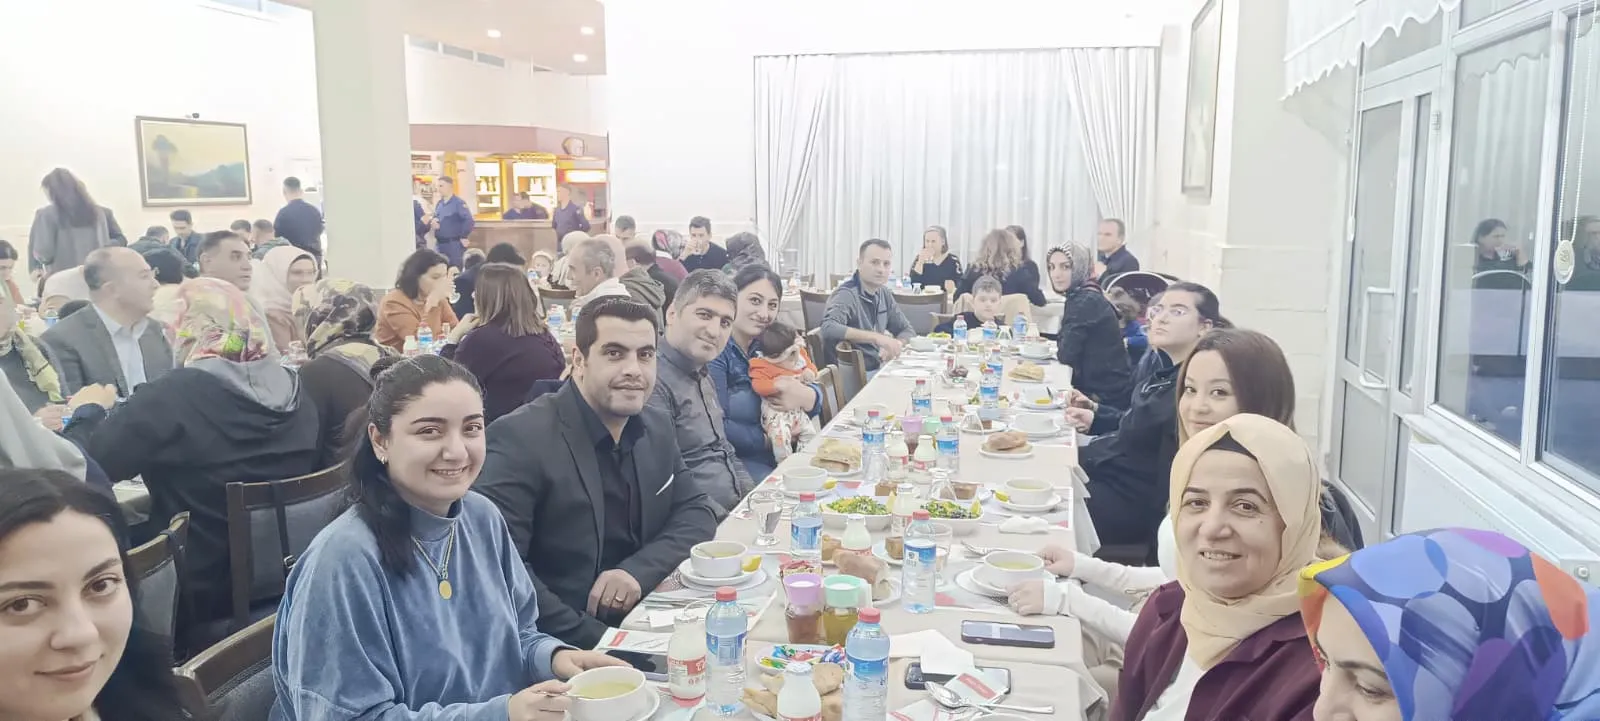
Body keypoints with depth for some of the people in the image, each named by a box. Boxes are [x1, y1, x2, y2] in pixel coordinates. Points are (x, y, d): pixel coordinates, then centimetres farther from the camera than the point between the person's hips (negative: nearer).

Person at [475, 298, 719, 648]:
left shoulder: (658, 428, 7)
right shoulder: (521, 437, -15)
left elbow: (697, 513, 10)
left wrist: (638, 570, -10)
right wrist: (596, 639, -24)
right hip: (562, 647, -7)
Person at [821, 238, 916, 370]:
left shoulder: (884, 293, 7)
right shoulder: (846, 294, -16)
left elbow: (907, 330, 14)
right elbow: (828, 328, -34)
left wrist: (896, 344, -10)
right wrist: (876, 337, -39)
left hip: (877, 370, 7)